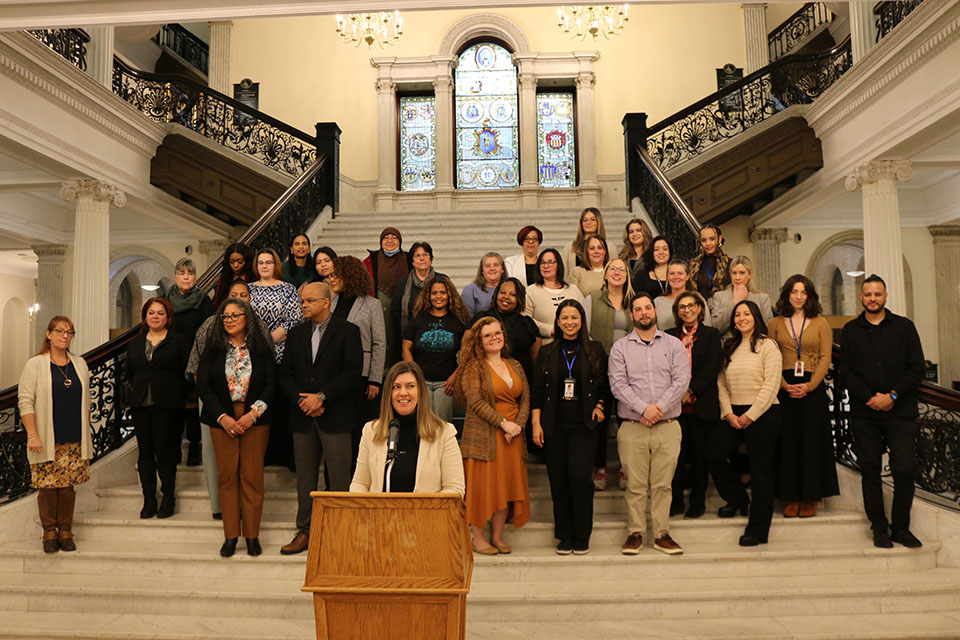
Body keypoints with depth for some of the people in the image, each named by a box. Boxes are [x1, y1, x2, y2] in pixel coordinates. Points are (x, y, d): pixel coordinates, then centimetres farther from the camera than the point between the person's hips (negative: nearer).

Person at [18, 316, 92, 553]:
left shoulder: (80, 364, 11)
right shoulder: (34, 365, -1)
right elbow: (25, 402, -6)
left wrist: (87, 432, 13)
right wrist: (32, 435, -13)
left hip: (74, 440, 3)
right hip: (46, 441, -3)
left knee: (68, 485, 5)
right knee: (48, 486, 1)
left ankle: (66, 532, 16)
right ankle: (50, 533, 16)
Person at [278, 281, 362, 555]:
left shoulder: (347, 331, -2)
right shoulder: (296, 333, 13)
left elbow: (352, 373, -10)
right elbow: (286, 372, 9)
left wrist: (321, 396, -15)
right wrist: (301, 400, -7)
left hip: (335, 417, -4)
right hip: (303, 417, 5)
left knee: (339, 478, 0)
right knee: (305, 476, 11)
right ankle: (305, 531, 22)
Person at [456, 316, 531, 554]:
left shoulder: (515, 365, 14)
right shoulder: (473, 367, -4)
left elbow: (525, 398, 11)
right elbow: (476, 401, -13)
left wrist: (519, 424, -5)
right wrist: (503, 422, -16)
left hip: (511, 437, 5)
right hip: (483, 436, -5)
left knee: (507, 485, 8)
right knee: (481, 486, 0)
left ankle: (497, 536, 19)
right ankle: (478, 538, 12)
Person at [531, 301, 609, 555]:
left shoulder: (595, 351, 6)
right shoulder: (547, 353, 8)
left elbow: (606, 386, 14)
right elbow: (536, 392, 7)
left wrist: (600, 407, -2)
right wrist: (536, 424, 1)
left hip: (583, 426, -1)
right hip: (554, 426, 2)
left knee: (580, 477, -11)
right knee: (558, 481, 3)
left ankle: (582, 537, 6)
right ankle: (565, 536, 17)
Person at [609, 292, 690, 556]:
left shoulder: (674, 344, 10)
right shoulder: (620, 348, 6)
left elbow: (682, 380, -1)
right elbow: (618, 385, -4)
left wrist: (659, 407, -12)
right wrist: (644, 407, -16)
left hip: (668, 426, 1)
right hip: (632, 427, -1)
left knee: (663, 484, 5)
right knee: (635, 484, 2)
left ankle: (662, 534, 16)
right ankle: (636, 533, 14)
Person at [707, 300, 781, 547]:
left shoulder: (768, 345, -4)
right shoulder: (729, 347, 13)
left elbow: (771, 384, -10)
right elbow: (722, 383, 10)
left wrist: (750, 415, -13)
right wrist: (728, 413, -3)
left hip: (762, 414, -6)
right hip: (734, 414, 6)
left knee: (760, 469, 0)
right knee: (713, 453, -2)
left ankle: (757, 530, 9)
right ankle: (738, 499, 25)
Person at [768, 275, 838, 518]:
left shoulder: (820, 323, 8)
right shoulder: (775, 324, 8)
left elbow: (825, 357, 1)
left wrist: (810, 385, -12)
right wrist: (784, 385, -12)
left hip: (812, 388, 0)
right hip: (784, 387, 0)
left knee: (812, 441, 1)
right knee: (787, 441, 2)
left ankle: (811, 497, 11)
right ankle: (791, 497, 10)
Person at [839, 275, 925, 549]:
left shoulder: (904, 326, 8)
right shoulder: (850, 331, 9)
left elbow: (916, 368, 2)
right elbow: (846, 372, 3)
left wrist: (892, 396, -9)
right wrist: (870, 398, -9)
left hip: (900, 411, 0)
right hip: (864, 413, 1)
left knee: (905, 469, -4)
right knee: (870, 470, 3)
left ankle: (900, 527, 11)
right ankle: (879, 527, 14)